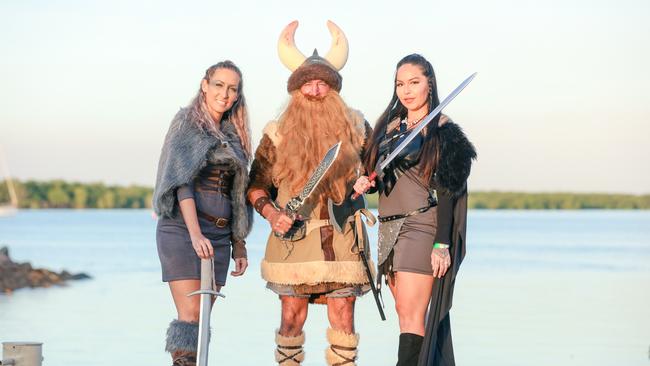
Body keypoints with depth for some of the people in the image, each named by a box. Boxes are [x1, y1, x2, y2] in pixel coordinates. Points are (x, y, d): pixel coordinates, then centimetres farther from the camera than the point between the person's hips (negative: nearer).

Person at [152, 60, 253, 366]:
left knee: (203, 316, 2)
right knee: (191, 315, -15)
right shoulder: (187, 123, -1)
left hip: (219, 235, 6)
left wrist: (239, 244, 13)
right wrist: (195, 234, -22)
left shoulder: (233, 135, 17)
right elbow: (182, 183, -11)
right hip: (182, 228, -6)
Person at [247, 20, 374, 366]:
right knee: (292, 316, -1)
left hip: (342, 239, 1)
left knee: (343, 318, -1)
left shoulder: (355, 126, 7)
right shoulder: (278, 133, 3)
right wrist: (270, 212, -10)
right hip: (294, 237, -1)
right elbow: (256, 184, 8)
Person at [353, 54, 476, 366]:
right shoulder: (390, 126, 15)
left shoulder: (442, 130, -4)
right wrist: (365, 184, -1)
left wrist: (442, 244, -16)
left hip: (422, 226, -7)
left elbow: (446, 192, -10)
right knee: (405, 312, 7)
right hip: (390, 227, 7)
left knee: (410, 316, -15)